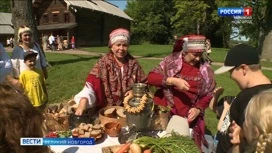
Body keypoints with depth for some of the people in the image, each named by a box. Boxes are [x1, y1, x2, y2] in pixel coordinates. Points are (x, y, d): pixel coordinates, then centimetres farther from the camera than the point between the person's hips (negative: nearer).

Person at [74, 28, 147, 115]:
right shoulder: (103, 63, -5)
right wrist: (83, 102, -33)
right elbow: (91, 84, -17)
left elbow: (144, 84, 11)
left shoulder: (133, 63, 3)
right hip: (107, 108, -1)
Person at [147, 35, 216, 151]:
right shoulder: (172, 60, -4)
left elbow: (209, 94, 8)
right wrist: (172, 81, -22)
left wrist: (199, 109, -7)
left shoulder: (205, 69, 3)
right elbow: (151, 77, -10)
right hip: (166, 112, -1)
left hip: (189, 117, 2)